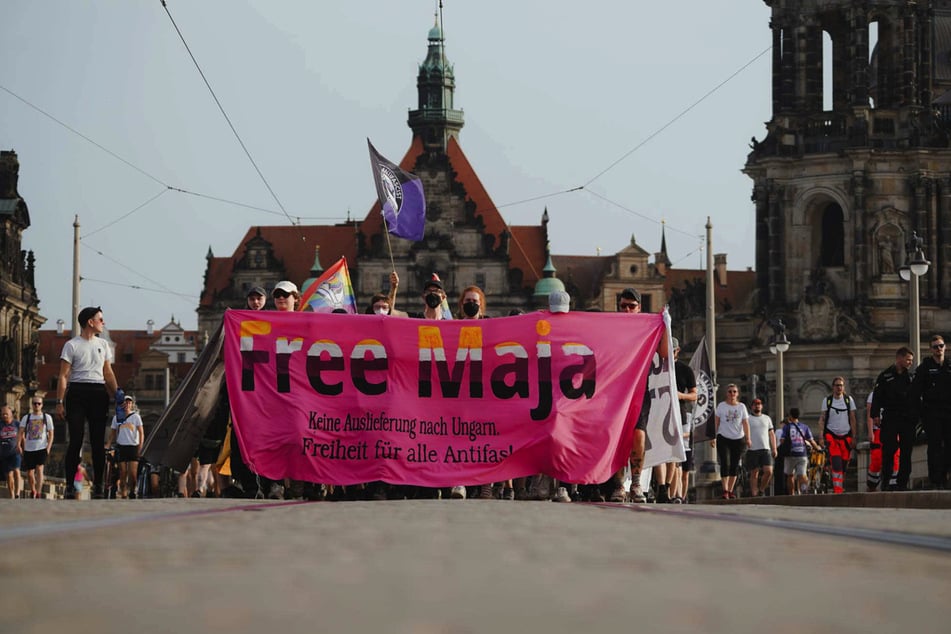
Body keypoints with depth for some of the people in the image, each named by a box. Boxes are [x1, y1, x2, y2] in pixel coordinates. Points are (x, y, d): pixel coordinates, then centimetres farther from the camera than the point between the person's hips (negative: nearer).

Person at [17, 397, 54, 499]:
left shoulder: (47, 417, 7)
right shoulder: (26, 418, 9)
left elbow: (51, 434, 6)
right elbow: (20, 432, 0)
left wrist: (48, 447, -7)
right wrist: (18, 444, -16)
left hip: (42, 448, -2)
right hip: (28, 449, 2)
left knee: (39, 469, -20)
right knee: (29, 473, 6)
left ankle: (38, 493, -23)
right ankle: (32, 491, 31)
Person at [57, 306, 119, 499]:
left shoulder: (103, 345, 16)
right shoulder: (72, 345, 0)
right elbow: (63, 375, -3)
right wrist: (59, 402, -11)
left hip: (98, 393, 4)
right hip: (77, 391, -4)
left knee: (98, 441, 0)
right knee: (76, 439, -8)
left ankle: (98, 485, 2)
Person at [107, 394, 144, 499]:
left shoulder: (136, 417, 5)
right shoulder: (116, 418, 11)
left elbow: (141, 432, 3)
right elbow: (113, 433, 16)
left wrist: (140, 445, -11)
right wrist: (108, 445, 2)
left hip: (133, 447, -2)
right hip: (121, 447, 2)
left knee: (133, 474, -11)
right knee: (122, 474, -2)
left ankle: (132, 491, 11)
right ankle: (123, 495, 3)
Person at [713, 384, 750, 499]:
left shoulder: (741, 407, 8)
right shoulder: (721, 406, 4)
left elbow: (745, 423, 2)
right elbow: (716, 422, 4)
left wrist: (748, 438, -9)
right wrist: (713, 436, -4)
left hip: (738, 439, 2)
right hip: (723, 438, -2)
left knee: (735, 466, 3)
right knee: (725, 464, -13)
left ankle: (730, 491, 10)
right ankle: (725, 490, -10)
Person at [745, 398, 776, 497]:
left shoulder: (767, 418, 18)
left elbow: (771, 434, 19)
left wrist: (774, 449, 11)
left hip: (766, 449, 3)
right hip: (752, 450, -3)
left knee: (768, 471, -10)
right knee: (754, 474, -2)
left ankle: (761, 490, 10)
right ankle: (754, 494, 2)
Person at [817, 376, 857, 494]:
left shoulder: (849, 400, 7)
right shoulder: (827, 400, 4)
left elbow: (852, 419, 9)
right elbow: (821, 419, 4)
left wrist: (853, 437, 4)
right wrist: (822, 435, -9)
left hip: (846, 435, 2)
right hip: (831, 435, -2)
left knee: (844, 464, 2)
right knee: (836, 462, -17)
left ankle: (841, 488, 17)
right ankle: (837, 489, -22)